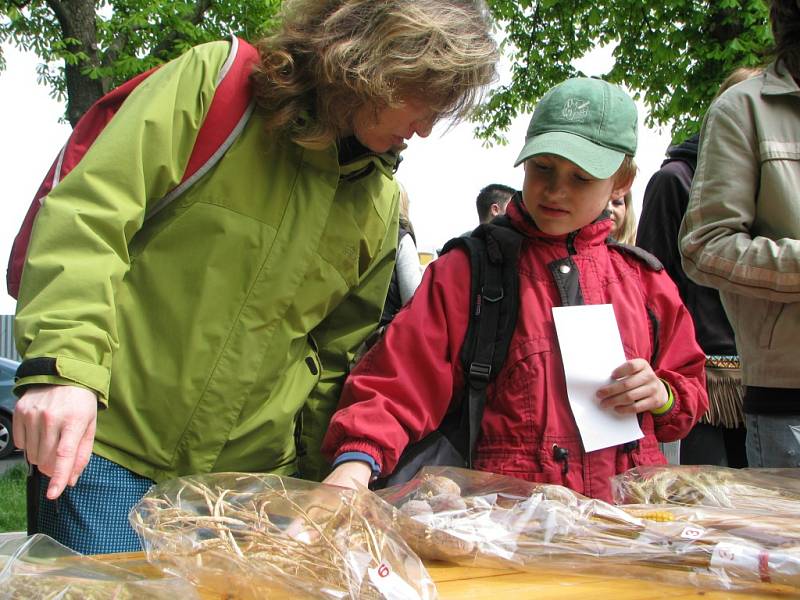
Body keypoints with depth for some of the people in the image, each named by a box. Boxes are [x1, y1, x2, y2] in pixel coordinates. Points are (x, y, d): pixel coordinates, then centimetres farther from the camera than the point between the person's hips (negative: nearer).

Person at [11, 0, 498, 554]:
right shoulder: (215, 80, -6)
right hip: (108, 445, -4)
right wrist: (63, 358, -26)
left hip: (254, 467, 5)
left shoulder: (380, 203, 9)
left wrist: (323, 477, 14)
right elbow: (88, 215, -14)